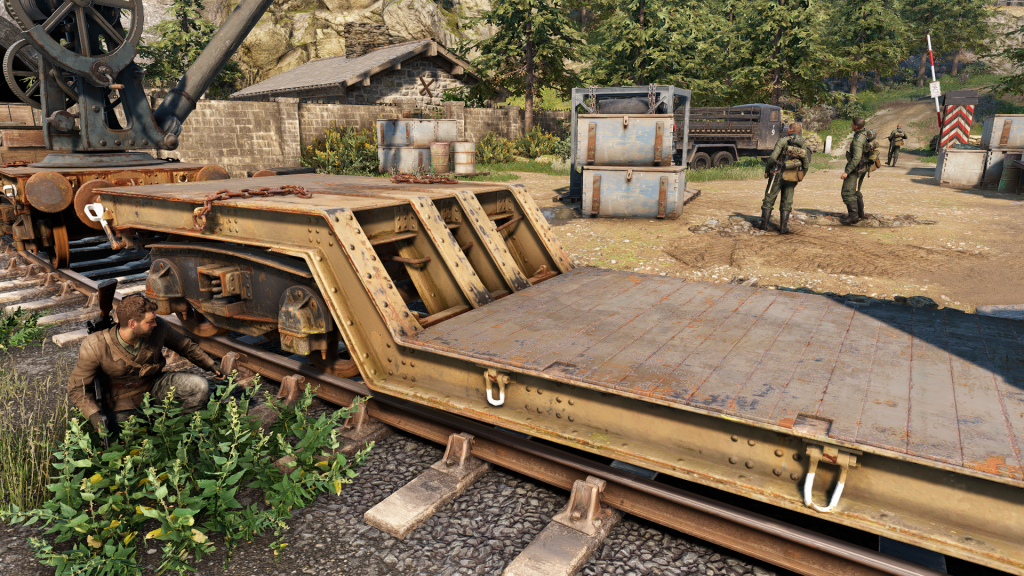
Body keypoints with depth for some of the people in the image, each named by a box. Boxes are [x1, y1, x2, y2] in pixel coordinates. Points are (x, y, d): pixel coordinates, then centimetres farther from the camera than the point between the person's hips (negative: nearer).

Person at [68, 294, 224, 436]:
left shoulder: (158, 328, -21)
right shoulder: (95, 347, -27)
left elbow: (185, 346, 0)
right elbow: (77, 387, -14)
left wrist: (211, 365, 2)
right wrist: (94, 415, -30)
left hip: (154, 386, 2)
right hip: (123, 400, -2)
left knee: (200, 386, -22)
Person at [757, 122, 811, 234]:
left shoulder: (783, 141, -8)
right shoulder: (804, 146, 6)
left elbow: (772, 158, -15)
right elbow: (806, 165, 8)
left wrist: (766, 170, -1)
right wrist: (799, 178, 19)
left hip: (777, 175, -3)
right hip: (791, 178, 3)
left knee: (769, 199, 8)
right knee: (787, 202, 9)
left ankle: (764, 224, 11)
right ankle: (783, 227, 6)